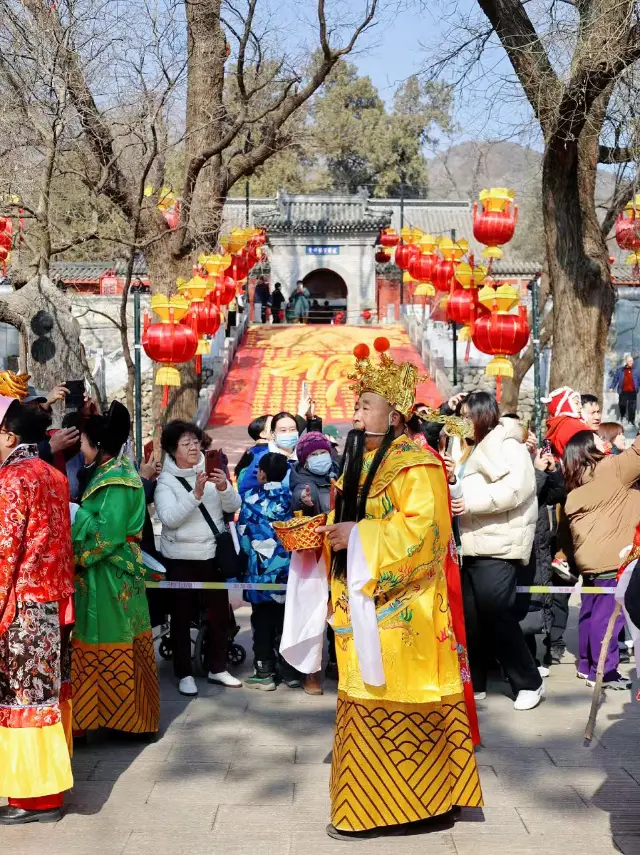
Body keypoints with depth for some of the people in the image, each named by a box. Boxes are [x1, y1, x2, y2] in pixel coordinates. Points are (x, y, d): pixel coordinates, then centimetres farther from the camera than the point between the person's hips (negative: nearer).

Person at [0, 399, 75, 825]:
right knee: (48, 690, 15)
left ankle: (35, 796, 5)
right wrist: (61, 597, 18)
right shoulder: (55, 477, 9)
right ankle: (51, 781, 25)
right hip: (53, 600, 8)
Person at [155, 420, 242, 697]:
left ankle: (218, 669, 24)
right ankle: (184, 674, 15)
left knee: (219, 612, 9)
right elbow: (169, 518, -20)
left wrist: (224, 487, -23)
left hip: (212, 554, 4)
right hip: (180, 557, -4)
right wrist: (196, 494, -30)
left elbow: (234, 506, -3)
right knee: (182, 616, 4)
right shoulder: (166, 480, -6)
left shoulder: (211, 470, 5)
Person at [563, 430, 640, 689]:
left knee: (590, 612, 16)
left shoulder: (576, 484, 11)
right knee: (607, 614, -4)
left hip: (589, 557, 8)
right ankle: (603, 672, -1)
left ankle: (586, 665, 25)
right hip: (611, 558, -8)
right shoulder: (612, 469, -12)